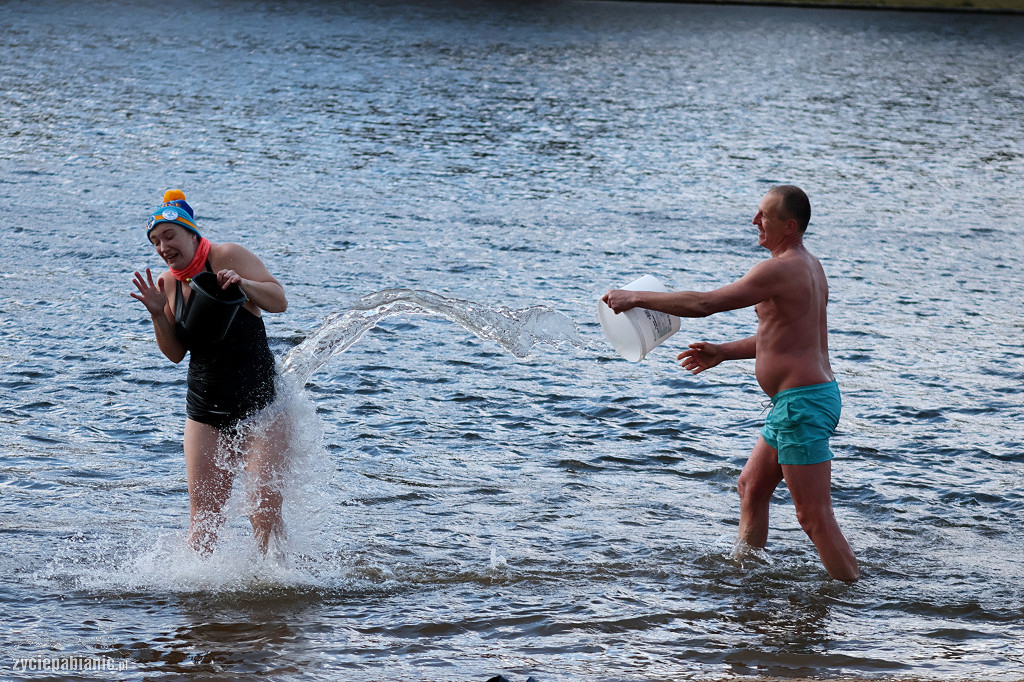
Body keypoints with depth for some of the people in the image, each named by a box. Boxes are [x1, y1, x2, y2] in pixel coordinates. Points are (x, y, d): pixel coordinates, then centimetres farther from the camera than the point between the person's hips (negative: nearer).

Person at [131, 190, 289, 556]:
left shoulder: (227, 257, -9)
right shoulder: (169, 283, 7)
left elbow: (279, 300, -15)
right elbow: (175, 353, 9)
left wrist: (243, 284, -33)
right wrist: (158, 315, -8)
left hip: (258, 402, -5)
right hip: (205, 410, 5)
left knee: (265, 505, -10)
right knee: (204, 510, 1)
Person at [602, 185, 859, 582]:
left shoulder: (781, 270, -18)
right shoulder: (808, 266, 15)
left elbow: (703, 304, -20)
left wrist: (635, 298, -12)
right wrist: (724, 352, 19)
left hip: (802, 402, -11)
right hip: (798, 401, 11)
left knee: (814, 518, -8)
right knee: (751, 488, 21)